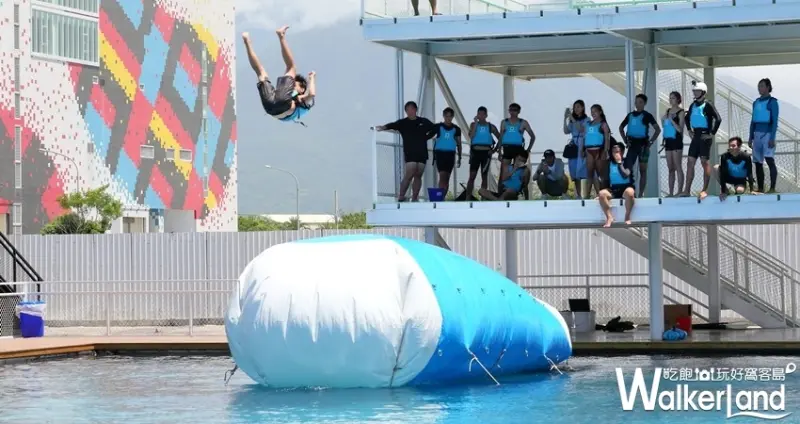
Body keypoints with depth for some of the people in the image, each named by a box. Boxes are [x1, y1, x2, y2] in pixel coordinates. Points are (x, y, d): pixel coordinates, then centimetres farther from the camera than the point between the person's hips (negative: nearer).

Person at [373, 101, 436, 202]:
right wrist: (382, 128, -34)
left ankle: (415, 198, 8)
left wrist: (427, 137, 11)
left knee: (418, 176, 4)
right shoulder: (402, 123, 2)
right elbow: (391, 126, -15)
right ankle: (401, 196, -11)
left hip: (422, 153, 3)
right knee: (409, 175, -14)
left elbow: (435, 129, 24)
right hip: (410, 153, -3)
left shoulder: (424, 122, 11)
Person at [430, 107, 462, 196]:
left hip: (450, 154, 3)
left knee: (447, 178, 4)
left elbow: (459, 144, 12)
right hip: (440, 153, -3)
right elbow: (428, 136, 3)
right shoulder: (438, 127, 2)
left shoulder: (456, 129, 9)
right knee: (442, 175, -15)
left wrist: (459, 158, 8)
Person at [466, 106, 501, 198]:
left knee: (484, 176, 4)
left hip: (486, 152, 1)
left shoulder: (490, 126, 7)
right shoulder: (474, 124, 7)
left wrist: (494, 150, 3)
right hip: (476, 151, -1)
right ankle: (468, 197, -9)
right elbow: (471, 136, -10)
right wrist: (476, 122, -10)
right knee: (472, 175, -7)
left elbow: (500, 138, 12)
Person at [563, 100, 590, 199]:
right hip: (573, 147, 5)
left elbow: (581, 129, -13)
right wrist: (565, 118, 0)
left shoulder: (587, 120, 3)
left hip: (583, 147, -5)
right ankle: (578, 195, 3)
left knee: (582, 170, -14)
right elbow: (566, 131, 8)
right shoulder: (572, 120, 16)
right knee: (575, 173, 1)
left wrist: (572, 118, -14)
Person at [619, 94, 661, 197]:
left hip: (643, 144, -4)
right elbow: (621, 128, 23)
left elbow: (658, 129, -6)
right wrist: (625, 140, 12)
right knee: (627, 168, -5)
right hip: (632, 145, 4)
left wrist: (651, 142, -10)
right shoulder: (630, 115, 11)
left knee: (642, 170, 2)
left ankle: (641, 193, 4)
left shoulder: (647, 115, -2)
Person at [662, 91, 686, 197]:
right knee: (670, 168, 7)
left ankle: (679, 191, -8)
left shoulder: (681, 112, -5)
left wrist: (671, 120, -19)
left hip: (676, 141, -7)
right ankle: (671, 193, 8)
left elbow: (680, 129, -13)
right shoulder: (668, 111, 14)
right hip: (668, 141, 7)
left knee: (678, 167, -8)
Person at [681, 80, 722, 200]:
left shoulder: (707, 105, -9)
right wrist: (689, 130, 20)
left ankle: (705, 190, -1)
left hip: (705, 136, -8)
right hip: (696, 136, 8)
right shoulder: (693, 105, 12)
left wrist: (712, 133, -13)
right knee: (690, 162, 5)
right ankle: (687, 190, 7)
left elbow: (718, 119, -15)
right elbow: (687, 118, 30)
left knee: (704, 162, -6)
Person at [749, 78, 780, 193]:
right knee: (758, 163, 5)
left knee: (769, 160, -17)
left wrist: (772, 138, -16)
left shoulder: (772, 102, -3)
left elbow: (775, 121, -8)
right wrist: (751, 138, 15)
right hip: (757, 134, 7)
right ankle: (760, 188, 11)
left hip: (768, 133, -7)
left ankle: (772, 188, -18)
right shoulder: (756, 102, 15)